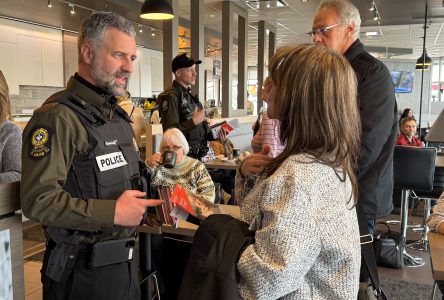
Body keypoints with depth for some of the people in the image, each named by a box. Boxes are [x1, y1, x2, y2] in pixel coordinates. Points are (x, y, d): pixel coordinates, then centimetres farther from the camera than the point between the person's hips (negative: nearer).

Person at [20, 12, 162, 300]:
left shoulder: (118, 115, 11)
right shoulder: (58, 116, -18)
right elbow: (38, 199, -25)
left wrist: (147, 202, 4)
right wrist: (113, 212, -26)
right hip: (83, 270, -8)